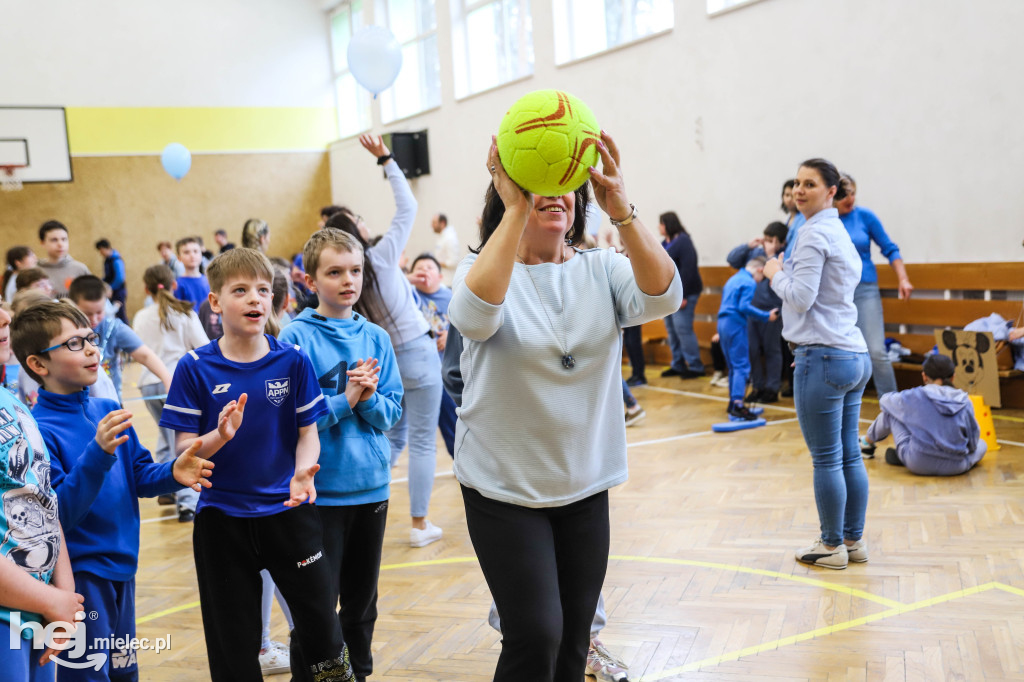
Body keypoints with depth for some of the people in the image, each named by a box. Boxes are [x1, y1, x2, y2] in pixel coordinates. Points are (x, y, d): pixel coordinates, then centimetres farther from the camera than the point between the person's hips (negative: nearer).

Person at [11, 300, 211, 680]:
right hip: (79, 574, -7)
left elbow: (139, 475, 10)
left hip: (122, 569, 7)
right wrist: (97, 454, -33)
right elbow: (56, 514, -23)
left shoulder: (109, 412, 4)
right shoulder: (38, 431, -18)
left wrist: (173, 474, -11)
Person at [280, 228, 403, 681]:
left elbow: (392, 412, 3)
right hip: (321, 489, -4)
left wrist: (369, 399, -16)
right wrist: (344, 400, -18)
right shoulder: (297, 338, -9)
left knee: (362, 600, 18)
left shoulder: (376, 337, 3)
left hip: (372, 486, 4)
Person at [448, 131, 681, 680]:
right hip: (504, 489, -3)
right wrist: (515, 210, -34)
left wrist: (621, 211, -32)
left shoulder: (600, 270, 1)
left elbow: (662, 296, -19)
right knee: (536, 637, -7)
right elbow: (474, 314, -31)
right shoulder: (484, 268, -7)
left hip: (586, 486, 4)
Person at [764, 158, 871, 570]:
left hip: (823, 357, -10)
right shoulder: (839, 232, 19)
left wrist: (776, 273, 0)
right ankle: (854, 541, 22)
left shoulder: (814, 233, -11)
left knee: (826, 460, 0)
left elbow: (801, 297, -17)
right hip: (854, 355, 10)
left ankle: (832, 546, 9)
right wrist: (784, 273, 15)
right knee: (850, 456, 14)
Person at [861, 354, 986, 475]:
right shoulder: (965, 401, 1)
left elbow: (884, 400, 16)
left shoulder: (914, 396, -4)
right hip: (957, 467, 1)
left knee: (890, 410, 15)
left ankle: (867, 443, 39)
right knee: (982, 444, 33)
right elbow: (973, 442, 8)